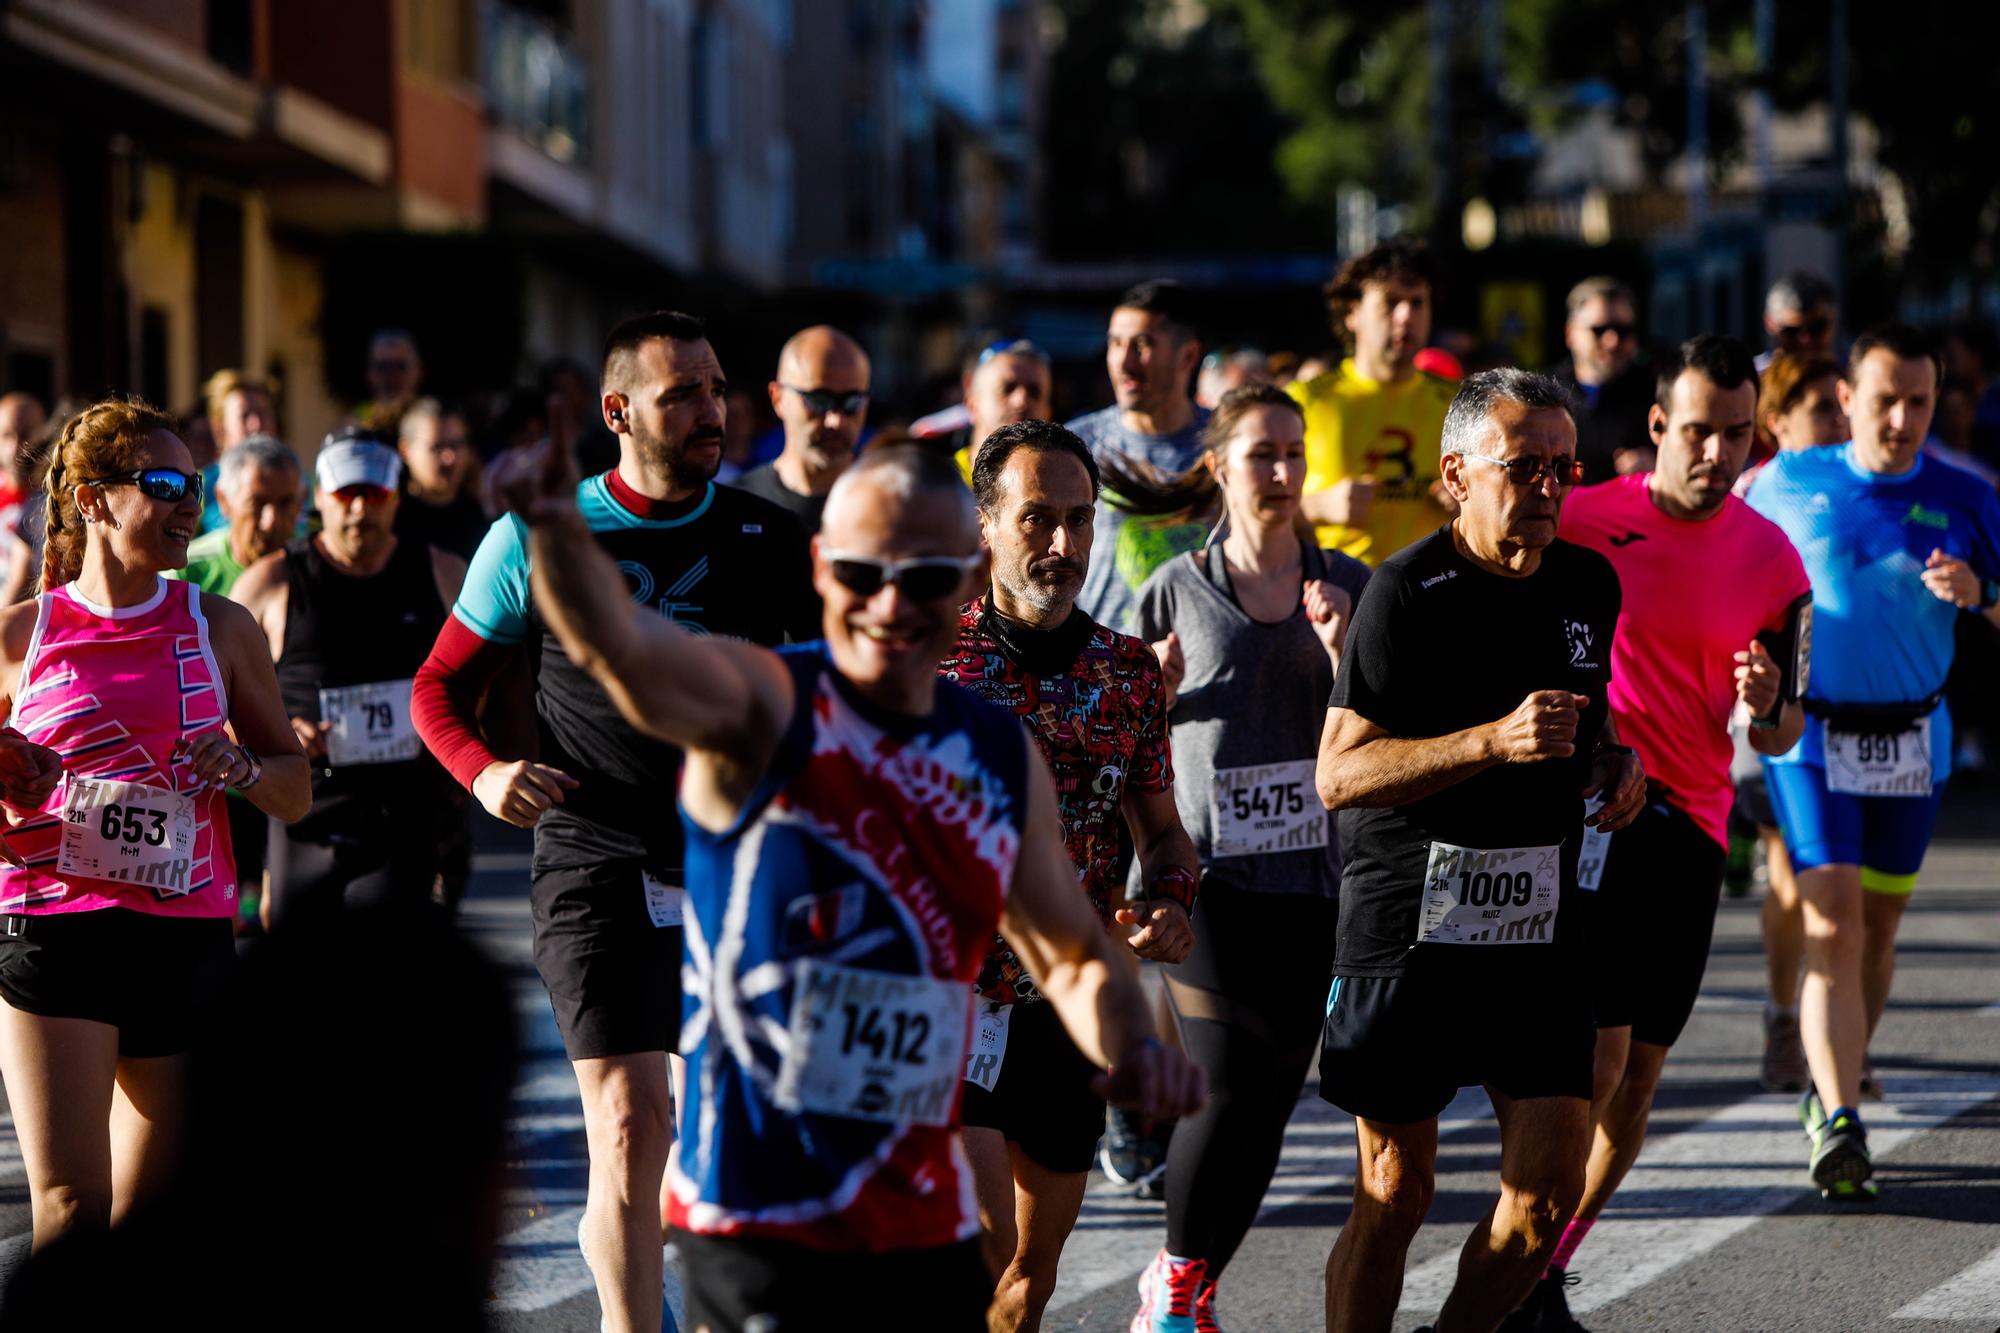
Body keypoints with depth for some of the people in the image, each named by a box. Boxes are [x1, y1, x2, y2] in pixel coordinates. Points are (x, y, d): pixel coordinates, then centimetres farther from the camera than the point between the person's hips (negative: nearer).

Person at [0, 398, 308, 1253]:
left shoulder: (219, 629, 9)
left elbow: (295, 790, 17)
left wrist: (243, 769, -4)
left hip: (188, 939, 2)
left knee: (151, 1213, 5)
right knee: (70, 1206, -13)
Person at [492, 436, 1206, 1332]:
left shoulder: (1003, 760, 8)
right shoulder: (758, 707, -9)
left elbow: (1073, 955, 20)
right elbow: (617, 645, -31)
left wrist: (1129, 1048, -2)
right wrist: (558, 532, -53)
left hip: (925, 1212, 6)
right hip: (752, 1206, -5)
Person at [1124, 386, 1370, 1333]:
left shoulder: (1346, 585, 9)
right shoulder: (1178, 590, 4)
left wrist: (1339, 646, -9)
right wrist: (1160, 691, -9)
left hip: (1312, 874, 3)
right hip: (1210, 870, -3)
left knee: (1271, 1097, 2)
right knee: (1226, 1086, -14)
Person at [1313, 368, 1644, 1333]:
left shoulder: (1591, 583, 8)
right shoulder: (1408, 591, -11)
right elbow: (1339, 775, -16)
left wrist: (1618, 760, 4)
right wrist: (1497, 740, -25)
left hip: (1540, 926, 5)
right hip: (1409, 925, -5)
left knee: (1550, 1186, -1)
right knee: (1394, 1192, 2)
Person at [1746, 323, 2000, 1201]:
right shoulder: (1789, 483, -1)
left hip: (1910, 741, 2)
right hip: (1811, 735, -2)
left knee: (1878, 928, 12)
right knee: (1833, 928, -14)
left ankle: (1834, 1086, 33)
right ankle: (1838, 1127, -21)